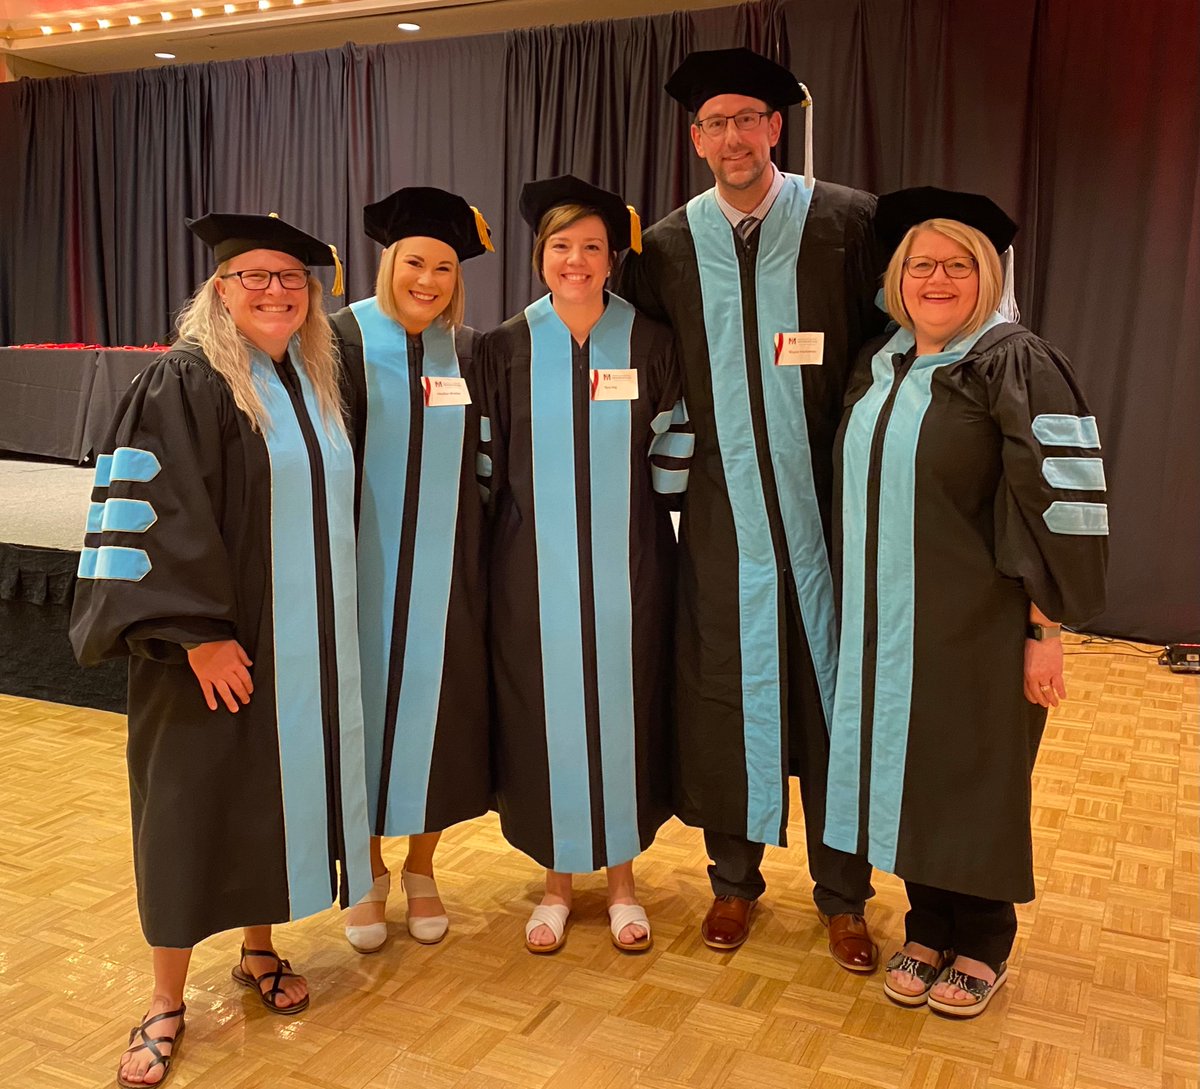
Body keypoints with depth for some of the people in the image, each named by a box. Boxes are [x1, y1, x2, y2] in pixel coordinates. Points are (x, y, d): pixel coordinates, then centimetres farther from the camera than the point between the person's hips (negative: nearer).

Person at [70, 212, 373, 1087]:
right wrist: (198, 632, -22)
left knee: (280, 793, 14)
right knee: (198, 808, 4)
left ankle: (260, 950, 34)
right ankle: (168, 1001, 20)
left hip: (306, 645, 6)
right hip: (215, 644, -6)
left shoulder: (316, 383, 10)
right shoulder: (183, 383, -11)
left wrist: (331, 631, 14)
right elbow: (149, 514, -18)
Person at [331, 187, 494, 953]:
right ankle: (369, 874, 28)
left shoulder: (469, 350, 3)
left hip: (445, 571, 3)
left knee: (437, 715, 10)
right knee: (368, 710, 8)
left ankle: (422, 869, 30)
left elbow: (486, 457, 8)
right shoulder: (345, 339, -7)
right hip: (365, 565, -2)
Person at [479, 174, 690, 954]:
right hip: (534, 567, 0)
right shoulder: (507, 347, 2)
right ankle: (558, 879, 24)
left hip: (626, 567, 0)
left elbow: (675, 450, 5)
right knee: (545, 714, 6)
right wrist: (502, 531, 3)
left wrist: (650, 506, 1)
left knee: (623, 709, 7)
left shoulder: (649, 343, 1)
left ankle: (622, 876, 25)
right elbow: (487, 461, 5)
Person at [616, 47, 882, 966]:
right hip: (722, 516, 1)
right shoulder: (665, 248, 4)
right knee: (724, 693, 9)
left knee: (835, 693, 7)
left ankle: (843, 897, 25)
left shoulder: (849, 224, -2)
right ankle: (735, 878, 29)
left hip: (824, 508, -1)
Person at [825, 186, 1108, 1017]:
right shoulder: (879, 367, 8)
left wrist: (1047, 628, -16)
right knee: (906, 768, 12)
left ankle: (983, 943, 27)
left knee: (976, 776, 7)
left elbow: (1062, 504, -14)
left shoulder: (1017, 366, -11)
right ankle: (928, 928, 30)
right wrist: (866, 612, 14)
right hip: (888, 625, 6)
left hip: (976, 627, -5)